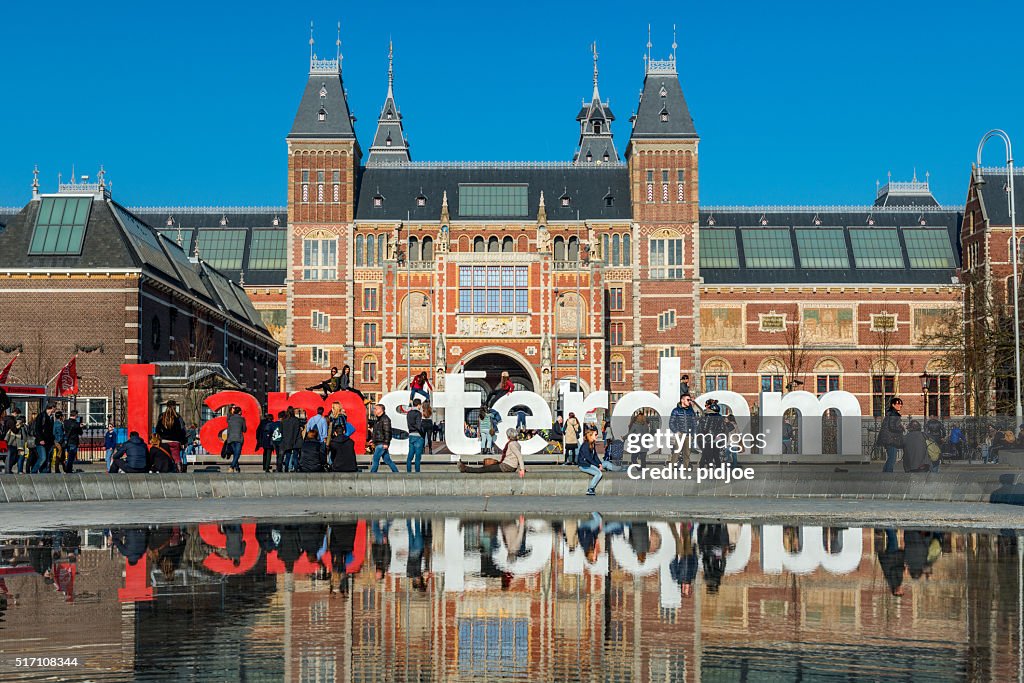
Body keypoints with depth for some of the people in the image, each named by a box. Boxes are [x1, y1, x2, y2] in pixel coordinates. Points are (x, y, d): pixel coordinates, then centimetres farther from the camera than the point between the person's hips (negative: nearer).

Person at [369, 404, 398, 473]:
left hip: (382, 444, -10)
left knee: (375, 459, -8)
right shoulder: (378, 419, 18)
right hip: (378, 443, 10)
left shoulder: (385, 419, -13)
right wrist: (373, 439, 18)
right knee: (387, 460, 11)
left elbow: (387, 432, -19)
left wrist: (386, 443, -23)